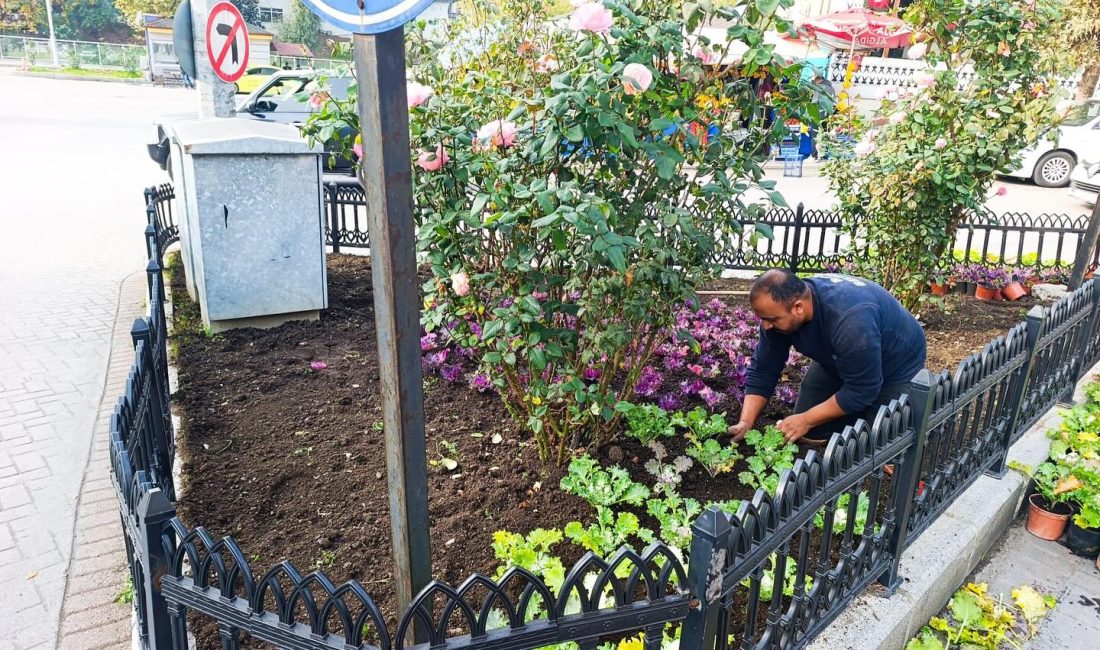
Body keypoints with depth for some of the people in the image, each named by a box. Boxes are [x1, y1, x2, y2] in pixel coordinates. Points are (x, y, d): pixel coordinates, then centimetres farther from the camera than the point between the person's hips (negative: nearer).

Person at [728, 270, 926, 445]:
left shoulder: (851, 321, -43)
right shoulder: (778, 309, -23)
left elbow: (862, 390, -33)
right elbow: (763, 371, -14)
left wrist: (806, 420, -26)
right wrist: (746, 422, -23)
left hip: (896, 365, -5)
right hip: (839, 362, 6)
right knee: (807, 435, 1)